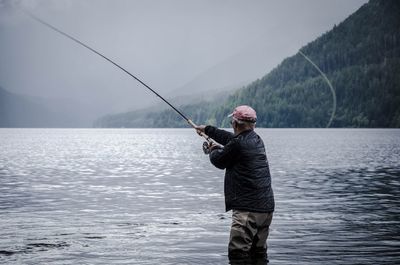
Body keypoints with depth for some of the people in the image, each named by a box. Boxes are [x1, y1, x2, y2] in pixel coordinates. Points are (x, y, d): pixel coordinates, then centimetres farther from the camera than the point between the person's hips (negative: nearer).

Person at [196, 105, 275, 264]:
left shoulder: (238, 144, -15)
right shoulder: (256, 139, 14)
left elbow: (219, 161, 1)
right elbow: (229, 138, 31)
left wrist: (213, 150, 24)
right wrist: (207, 129, 44)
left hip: (248, 209, -10)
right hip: (267, 207, 10)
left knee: (238, 251, -13)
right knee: (258, 251, 16)